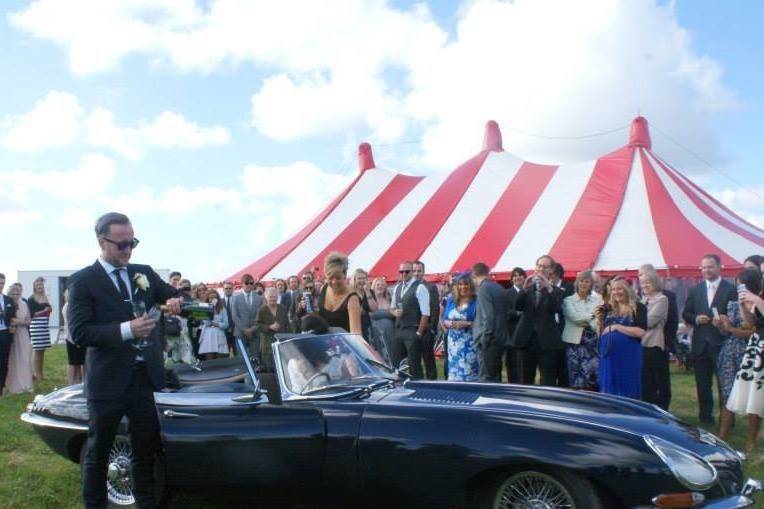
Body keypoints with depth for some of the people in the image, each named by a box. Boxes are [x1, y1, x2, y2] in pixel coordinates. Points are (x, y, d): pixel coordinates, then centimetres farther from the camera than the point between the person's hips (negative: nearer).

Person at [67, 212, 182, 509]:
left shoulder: (144, 273, 8)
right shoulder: (83, 280, -6)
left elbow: (173, 295, 16)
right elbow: (79, 332, -13)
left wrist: (175, 300, -9)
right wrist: (126, 329, -24)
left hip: (146, 377, 4)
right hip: (109, 382, -4)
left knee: (146, 450, 15)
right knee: (98, 452, 11)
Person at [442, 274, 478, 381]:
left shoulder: (476, 301, -5)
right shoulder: (451, 300, 12)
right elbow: (444, 320, 13)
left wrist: (466, 324, -19)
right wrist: (449, 323, -8)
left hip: (469, 345, -5)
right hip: (454, 343, 5)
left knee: (469, 373, -7)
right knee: (454, 372, 5)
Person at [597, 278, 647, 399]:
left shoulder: (638, 308, -2)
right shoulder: (608, 308, 11)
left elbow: (640, 332, -14)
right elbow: (600, 333, 14)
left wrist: (616, 327, -15)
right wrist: (599, 319, -2)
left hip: (628, 355, -4)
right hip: (609, 355, 4)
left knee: (627, 391, 2)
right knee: (609, 390, 8)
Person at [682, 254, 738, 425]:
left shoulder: (731, 289, -4)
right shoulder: (695, 290, 10)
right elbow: (686, 314, 11)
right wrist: (696, 319, -8)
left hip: (722, 343, -4)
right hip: (701, 344, 4)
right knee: (702, 384, 11)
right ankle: (705, 416, 23)